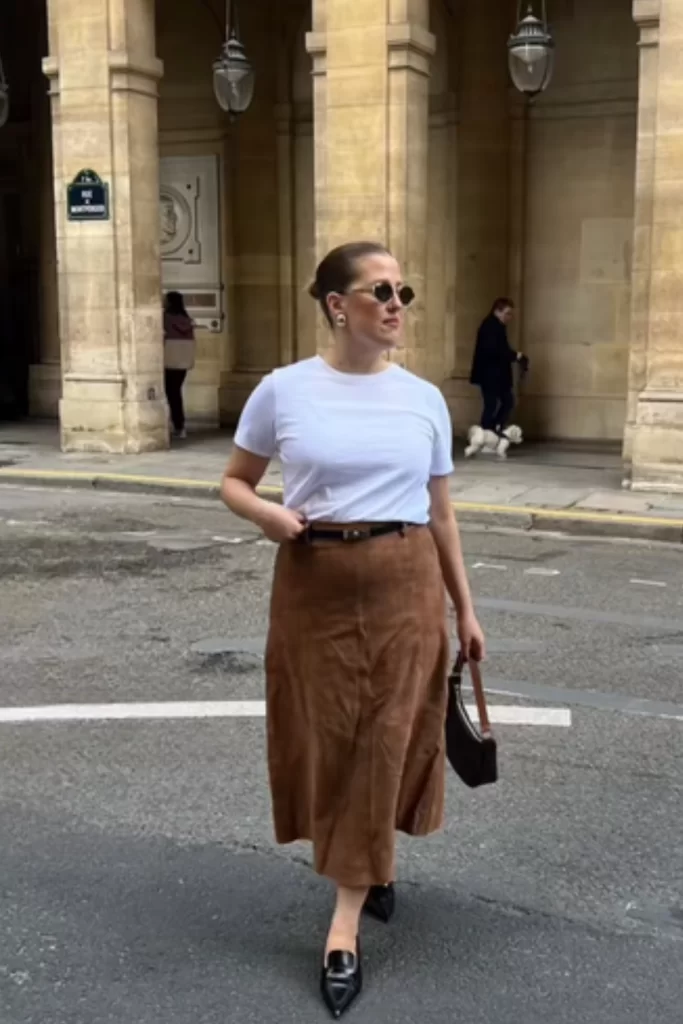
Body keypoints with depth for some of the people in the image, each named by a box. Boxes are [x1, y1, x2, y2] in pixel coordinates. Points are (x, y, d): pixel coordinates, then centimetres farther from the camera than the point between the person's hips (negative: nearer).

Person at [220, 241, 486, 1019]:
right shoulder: (283, 390, -3)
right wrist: (264, 512, -16)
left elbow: (439, 514, 10)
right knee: (328, 737, 8)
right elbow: (233, 481, 7)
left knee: (383, 740, 2)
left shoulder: (424, 399, 3)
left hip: (406, 584, 1)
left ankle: (345, 922, 15)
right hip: (314, 584, -1)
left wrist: (464, 608, 12)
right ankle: (373, 865, 38)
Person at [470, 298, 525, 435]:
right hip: (490, 375, -10)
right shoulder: (490, 326, -16)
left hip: (497, 375, 10)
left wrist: (514, 356, 1)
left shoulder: (497, 327, 16)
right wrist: (514, 355, -20)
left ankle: (496, 430, 16)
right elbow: (491, 350, -27)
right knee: (492, 405, -6)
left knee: (508, 401, 11)